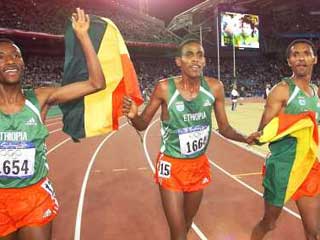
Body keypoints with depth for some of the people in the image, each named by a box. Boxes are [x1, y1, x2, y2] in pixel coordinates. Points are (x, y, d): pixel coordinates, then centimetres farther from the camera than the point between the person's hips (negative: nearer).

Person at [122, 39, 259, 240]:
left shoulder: (215, 87, -10)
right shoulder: (165, 88, -17)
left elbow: (224, 128, 1)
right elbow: (143, 125, -7)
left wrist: (244, 138, -18)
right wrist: (133, 115, -29)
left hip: (199, 165, 4)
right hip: (171, 165, -3)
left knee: (187, 223, 23)